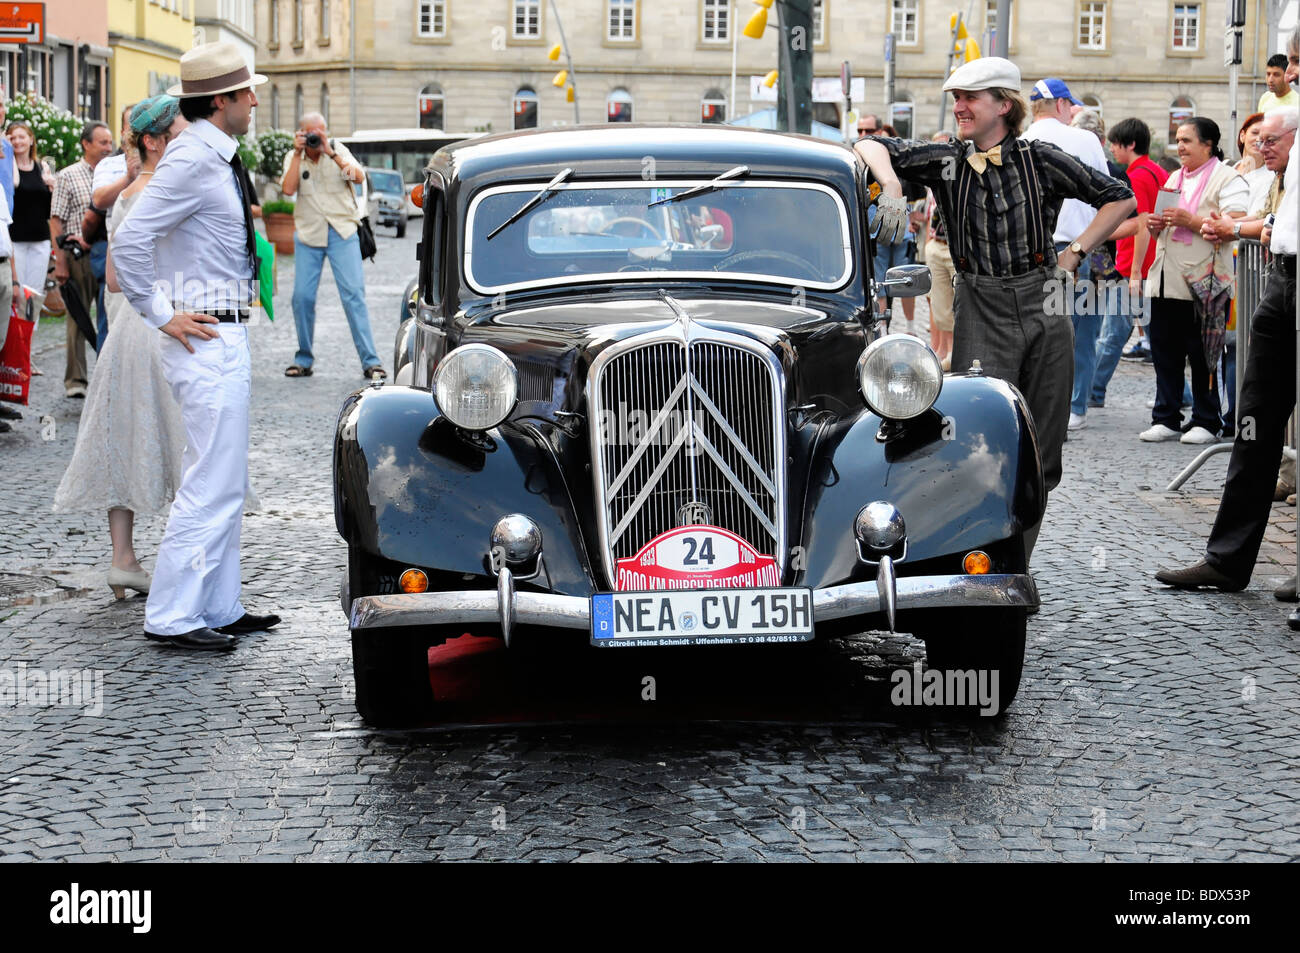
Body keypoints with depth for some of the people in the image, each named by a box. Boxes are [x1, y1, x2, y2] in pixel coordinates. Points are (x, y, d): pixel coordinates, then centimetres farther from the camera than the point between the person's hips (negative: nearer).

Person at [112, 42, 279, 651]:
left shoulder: (215, 161, 14)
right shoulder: (192, 162, -17)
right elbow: (128, 243, -23)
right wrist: (162, 316, -18)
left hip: (225, 340, 10)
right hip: (207, 340, -10)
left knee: (226, 485, 14)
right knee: (211, 486, -8)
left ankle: (219, 609, 21)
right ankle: (171, 617, -2)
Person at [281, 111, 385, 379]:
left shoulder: (338, 150, 3)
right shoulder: (293, 157, 6)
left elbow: (359, 176, -12)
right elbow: (288, 189, -10)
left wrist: (331, 153, -18)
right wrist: (298, 153, -11)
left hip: (342, 230, -2)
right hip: (308, 234, 2)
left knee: (354, 294, -10)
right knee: (302, 297, -2)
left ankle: (370, 361, -11)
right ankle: (303, 360, 13)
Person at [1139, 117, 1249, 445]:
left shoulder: (1227, 179, -3)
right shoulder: (1175, 178, 21)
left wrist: (1191, 221, -19)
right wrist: (1154, 225, 5)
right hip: (1165, 281, 7)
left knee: (1203, 356, -2)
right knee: (1165, 353, 6)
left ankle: (1205, 422, 6)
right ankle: (1166, 419, 13)